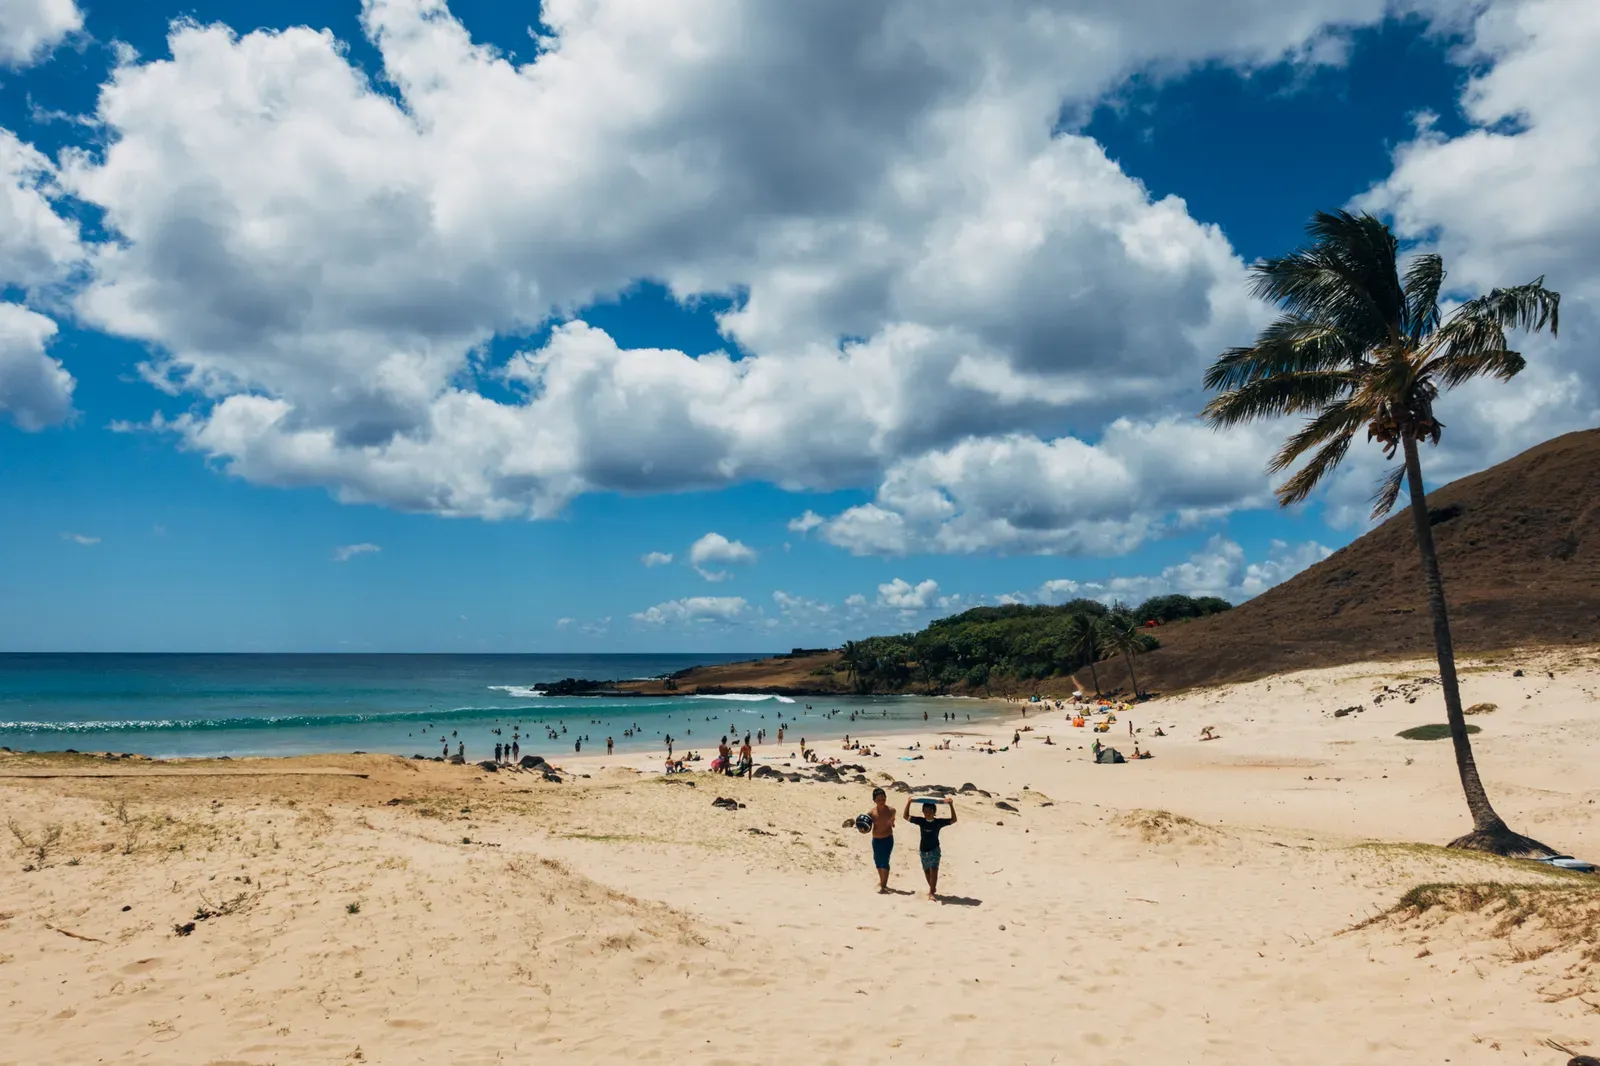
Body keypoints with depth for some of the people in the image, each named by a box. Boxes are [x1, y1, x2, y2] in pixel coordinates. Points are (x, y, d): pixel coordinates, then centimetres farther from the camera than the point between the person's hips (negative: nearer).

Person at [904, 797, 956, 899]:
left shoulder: (938, 822, -13)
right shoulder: (921, 821, -7)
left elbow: (953, 820, -19)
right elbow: (906, 816, -4)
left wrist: (951, 805, -28)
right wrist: (908, 803, -12)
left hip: (934, 850, -3)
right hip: (923, 850, 4)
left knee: (933, 870, -16)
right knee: (926, 871, 16)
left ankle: (931, 893, -17)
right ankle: (933, 888, 37)